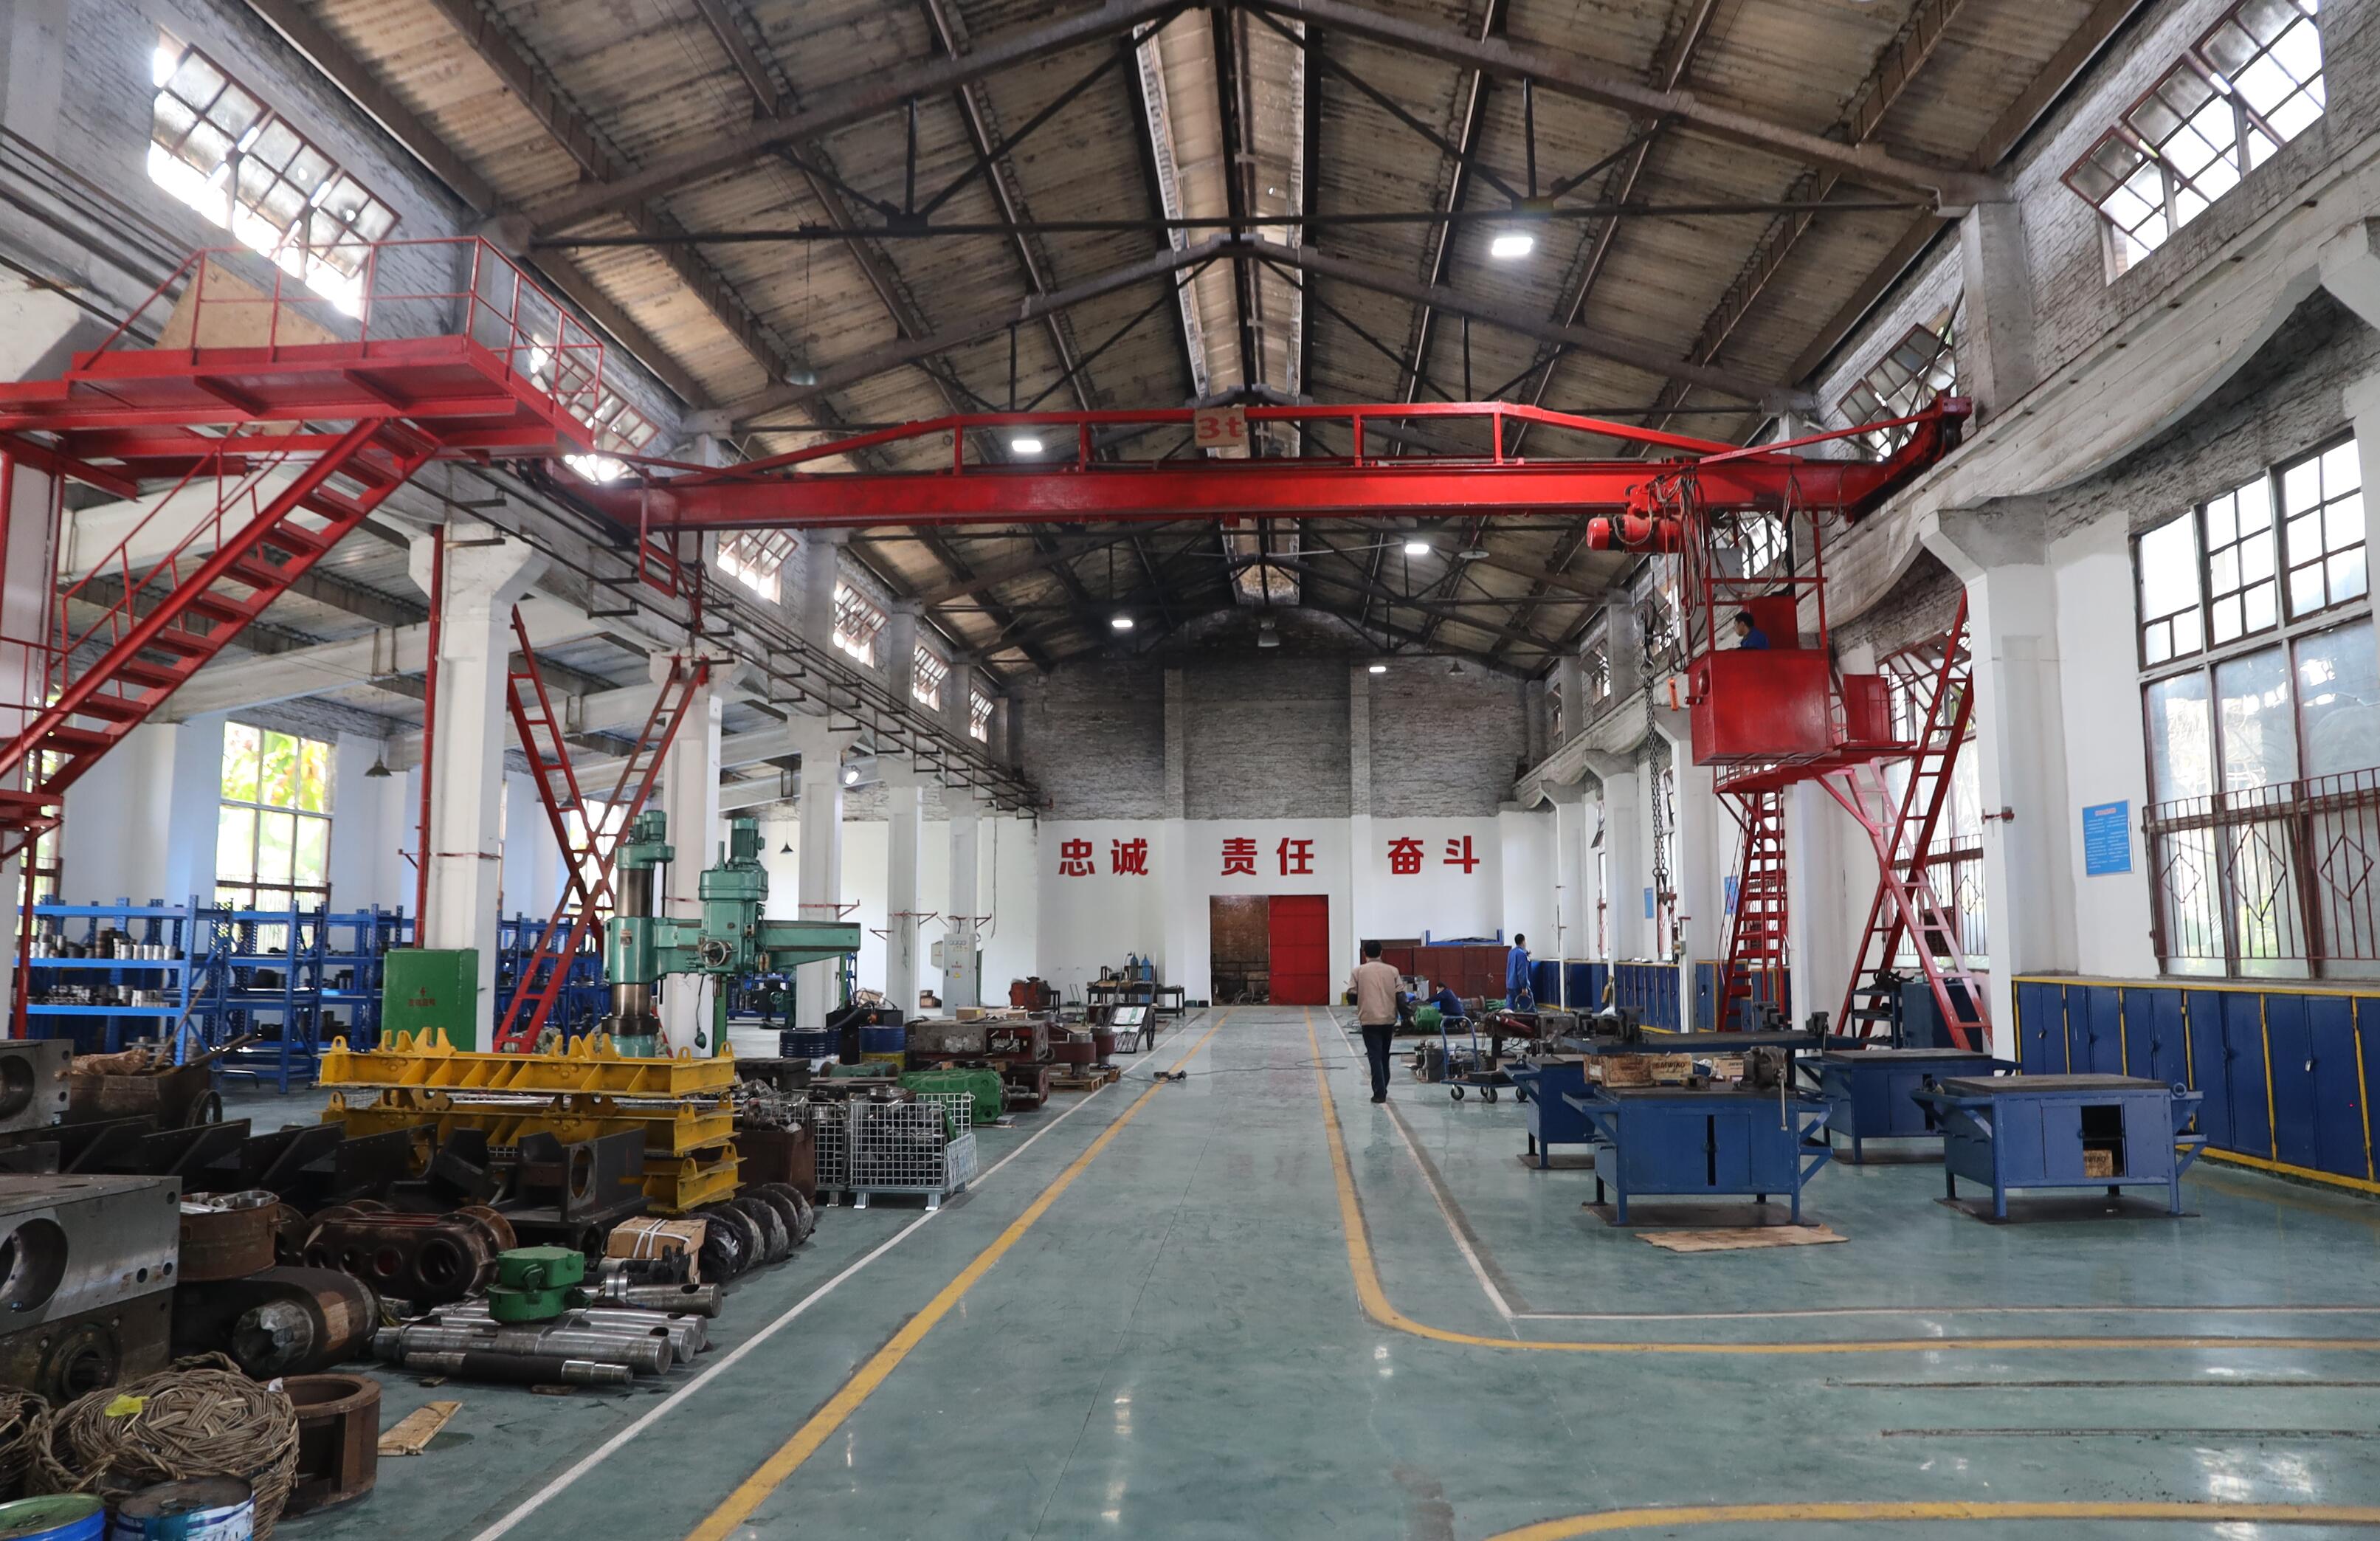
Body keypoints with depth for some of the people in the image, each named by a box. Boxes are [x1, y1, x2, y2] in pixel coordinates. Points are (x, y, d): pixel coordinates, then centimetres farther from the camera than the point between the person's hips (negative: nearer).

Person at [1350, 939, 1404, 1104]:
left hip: (1369, 1020, -3)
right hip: (1389, 1019, 3)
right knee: (1384, 1056, 19)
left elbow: (1352, 997, -3)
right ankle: (1383, 1089, 27)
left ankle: (1379, 1093, -6)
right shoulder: (1392, 970, 5)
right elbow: (1400, 997, -1)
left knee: (1375, 1057, 0)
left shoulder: (1359, 971, -1)